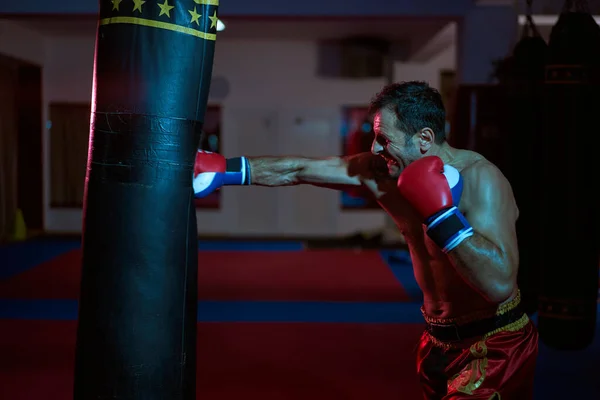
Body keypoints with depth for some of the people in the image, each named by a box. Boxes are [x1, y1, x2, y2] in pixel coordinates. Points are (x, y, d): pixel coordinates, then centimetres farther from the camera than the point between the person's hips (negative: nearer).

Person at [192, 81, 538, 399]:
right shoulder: (382, 171, -7)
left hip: (495, 346, -6)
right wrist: (225, 170, -3)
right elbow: (298, 170, -1)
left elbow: (499, 283, -36)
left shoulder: (480, 178, -26)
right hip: (439, 339, 7)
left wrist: (441, 212, -35)